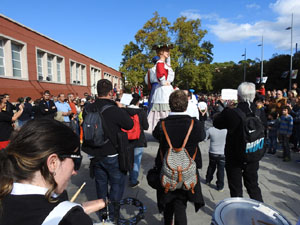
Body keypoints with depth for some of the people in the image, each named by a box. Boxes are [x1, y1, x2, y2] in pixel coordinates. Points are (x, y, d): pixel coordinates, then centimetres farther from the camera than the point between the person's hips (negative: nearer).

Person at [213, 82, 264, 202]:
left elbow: (216, 123, -9)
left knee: (236, 190, 13)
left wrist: (226, 108, 0)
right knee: (253, 186, 24)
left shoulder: (231, 113, -25)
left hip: (234, 158, -4)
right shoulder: (260, 113, -11)